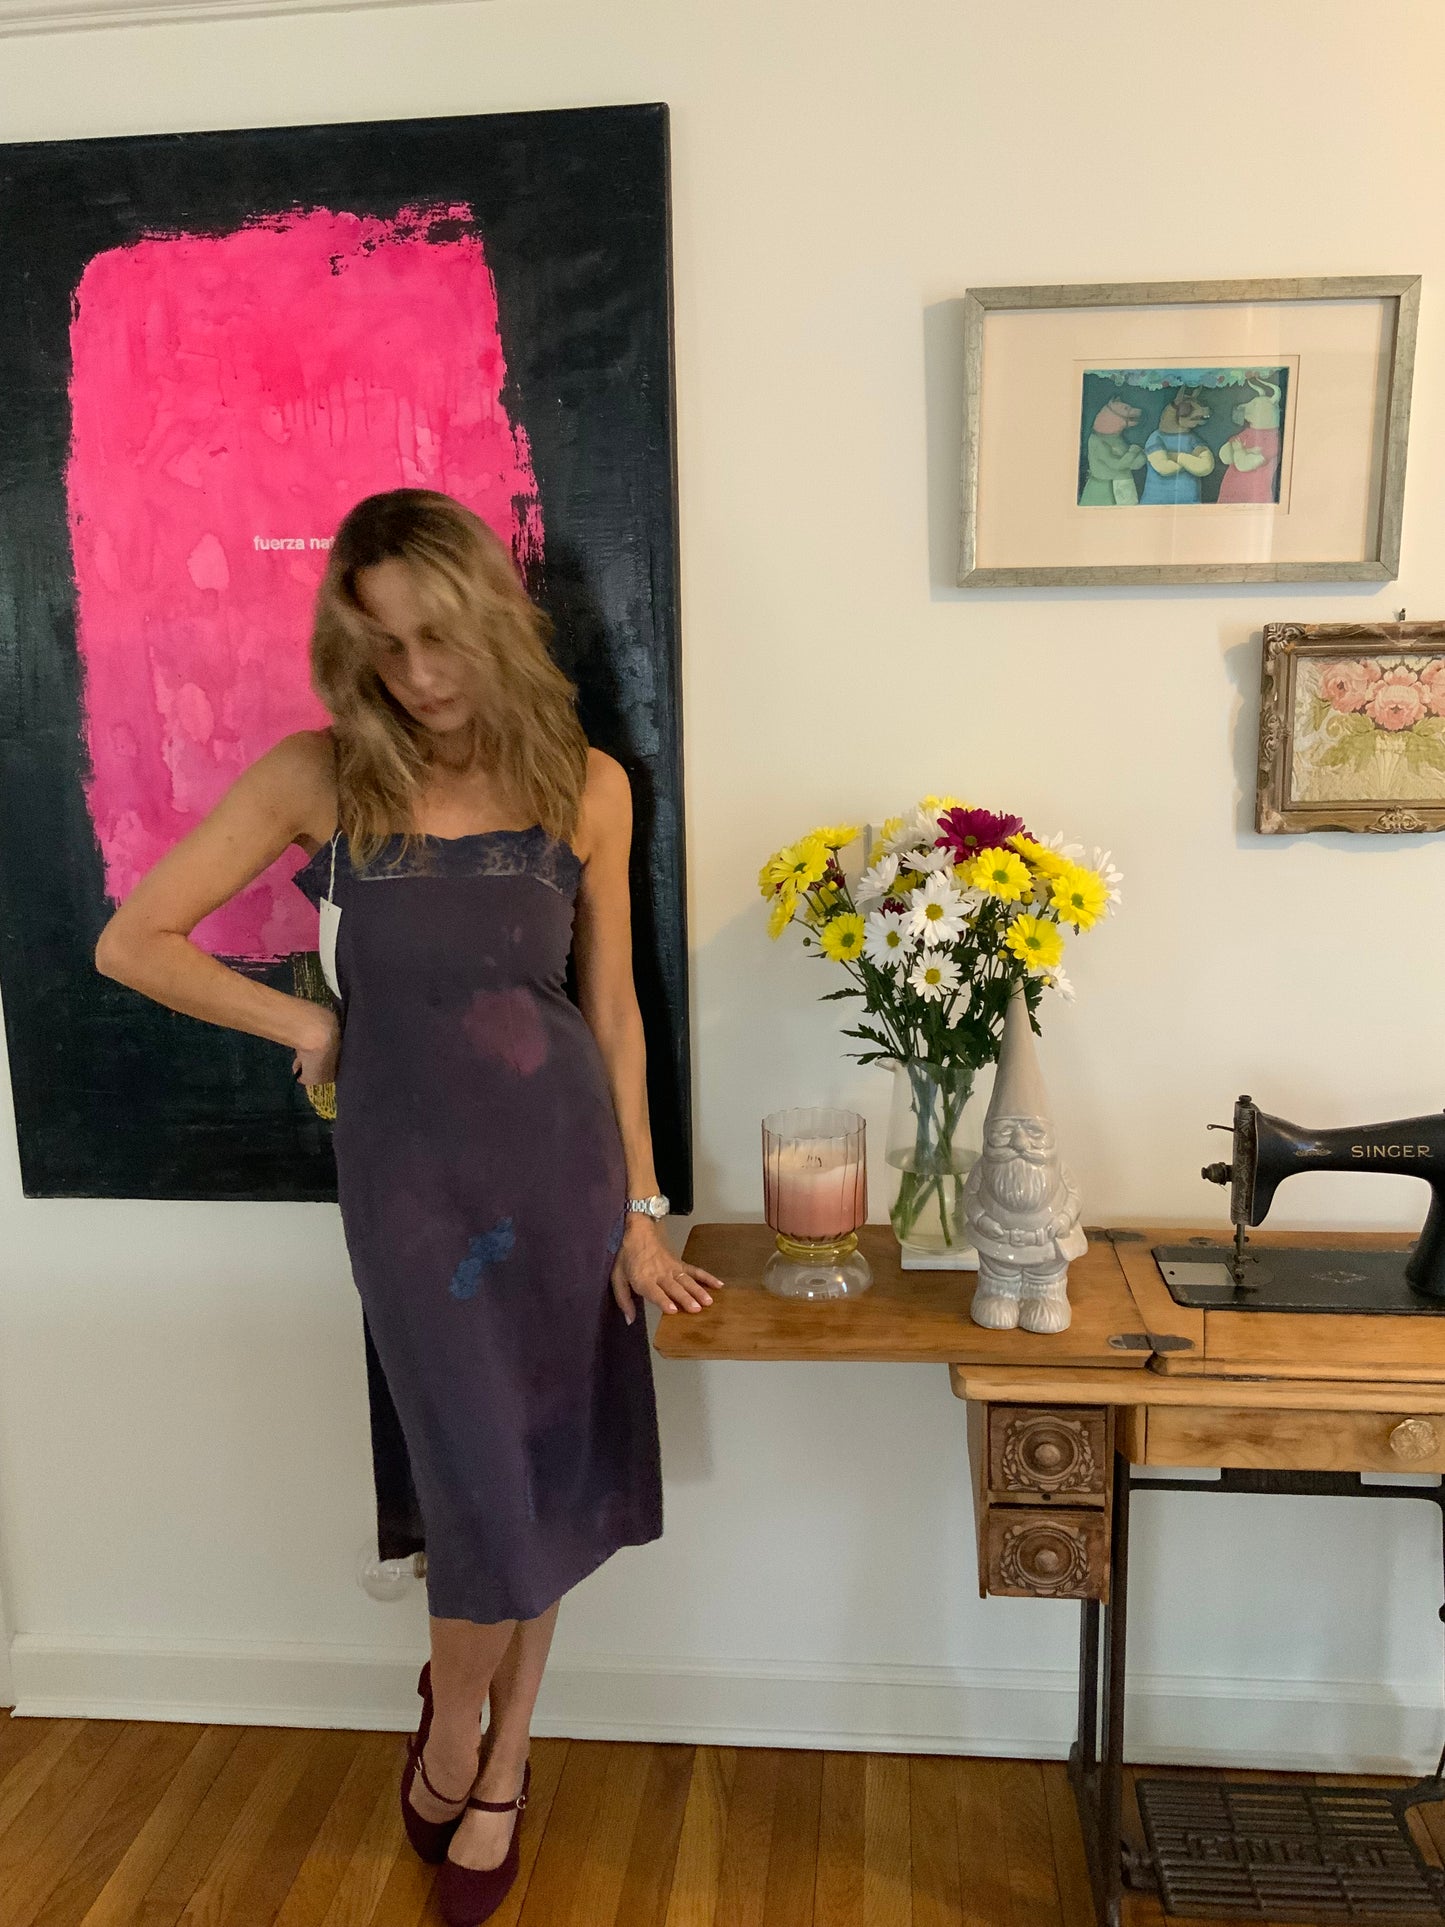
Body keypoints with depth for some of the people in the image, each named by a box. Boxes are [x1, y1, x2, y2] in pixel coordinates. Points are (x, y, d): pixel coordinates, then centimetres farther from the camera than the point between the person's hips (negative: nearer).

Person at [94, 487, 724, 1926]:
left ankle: (498, 1771, 39)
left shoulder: (586, 784, -2)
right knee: (495, 1505, 3)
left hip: (567, 1161, 2)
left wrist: (639, 1209, 3)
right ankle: (453, 1730, 38)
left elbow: (610, 1008, 3)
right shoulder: (320, 777, -7)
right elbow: (132, 942, -2)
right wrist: (311, 1027, -4)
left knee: (548, 1488, 12)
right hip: (414, 1176, -2)